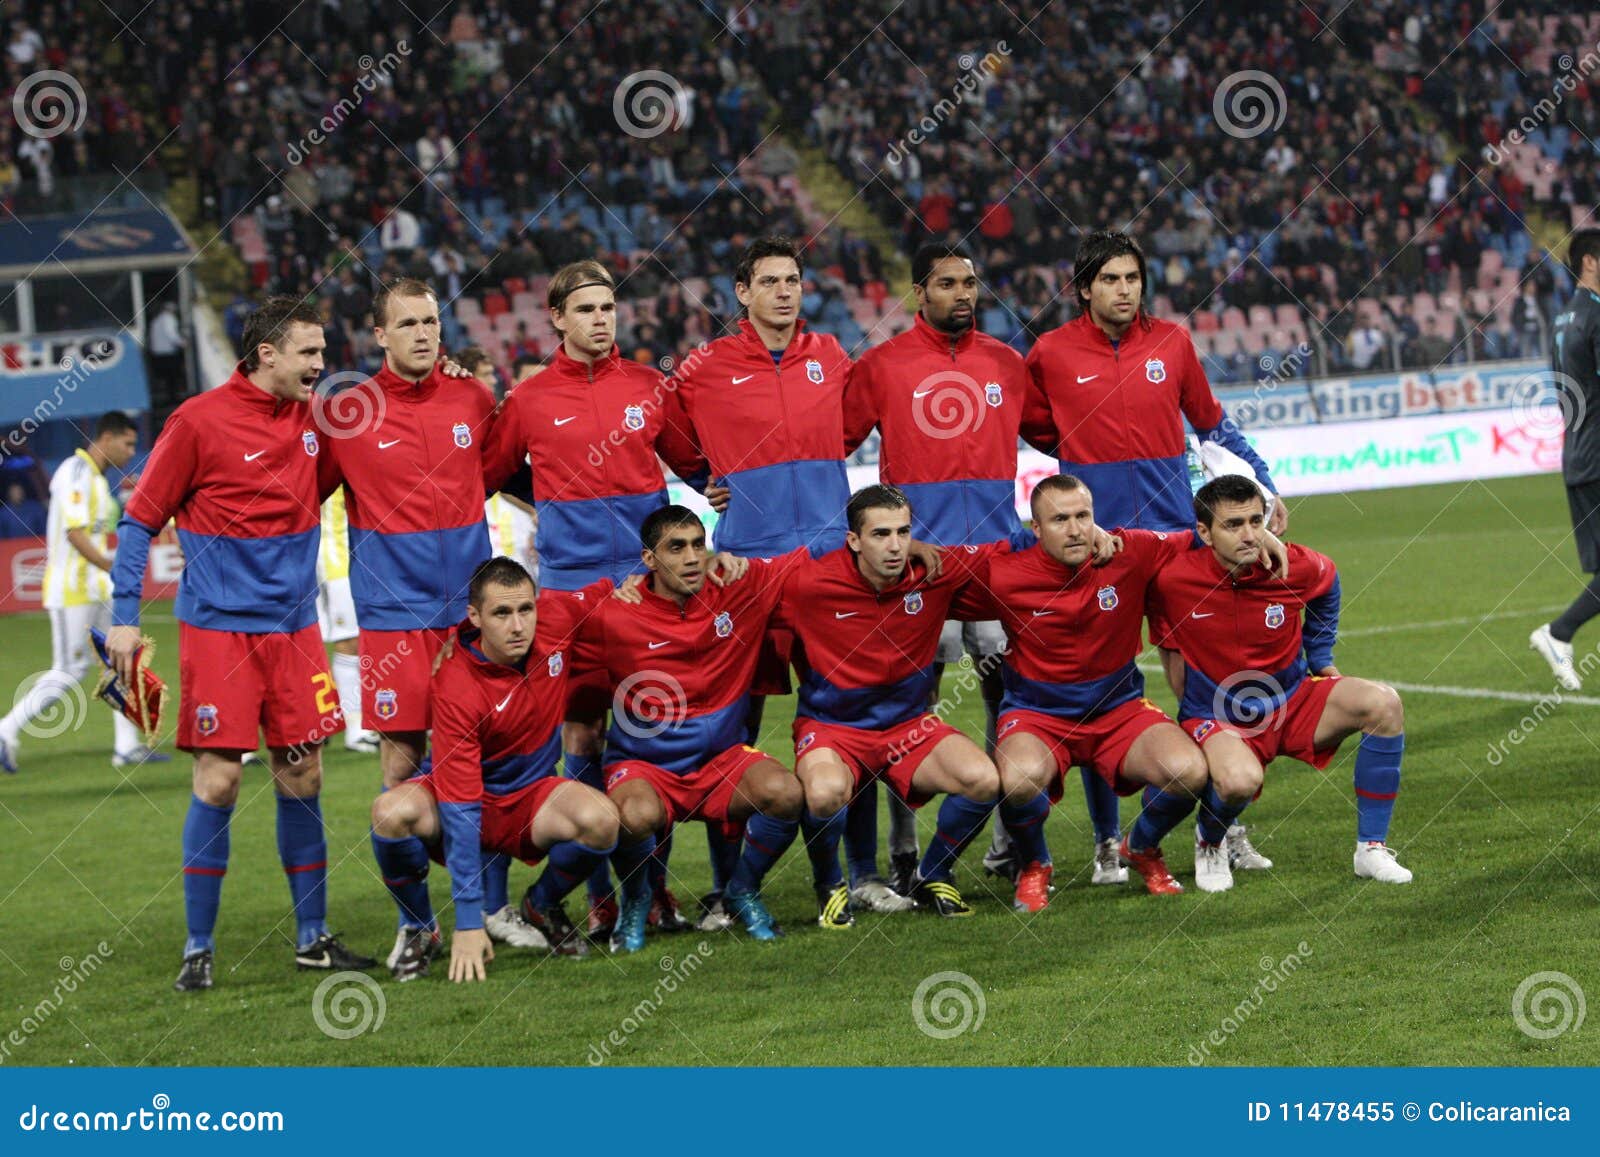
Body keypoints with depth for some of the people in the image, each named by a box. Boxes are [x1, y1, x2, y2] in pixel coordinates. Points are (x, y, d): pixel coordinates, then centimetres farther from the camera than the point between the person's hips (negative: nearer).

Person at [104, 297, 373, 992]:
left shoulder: (313, 418, 8)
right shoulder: (199, 421, -8)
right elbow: (139, 521, -3)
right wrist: (124, 616, -9)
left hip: (294, 627, 5)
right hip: (219, 627, -5)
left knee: (301, 780, 6)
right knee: (217, 782, -6)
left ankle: (312, 937, 16)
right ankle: (198, 948, 3)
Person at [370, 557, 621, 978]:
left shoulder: (556, 617, -14)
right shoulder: (455, 689, -28)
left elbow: (604, 591, 14)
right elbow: (460, 810, -30)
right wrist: (469, 922, -34)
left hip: (532, 798, 3)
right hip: (464, 798, -3)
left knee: (600, 820, -30)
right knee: (392, 811, -35)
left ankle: (542, 907, 4)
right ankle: (419, 928, -5)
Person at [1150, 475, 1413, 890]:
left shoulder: (1298, 568, -12)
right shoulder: (1174, 579, -19)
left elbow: (1327, 581, 14)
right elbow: (1166, 644, 3)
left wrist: (1321, 659, 17)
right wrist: (1195, 712, 5)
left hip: (1293, 702, 4)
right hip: (1216, 717, -4)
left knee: (1384, 704, -19)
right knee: (1240, 780, -38)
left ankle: (1372, 849, -8)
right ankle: (1210, 842, 2)